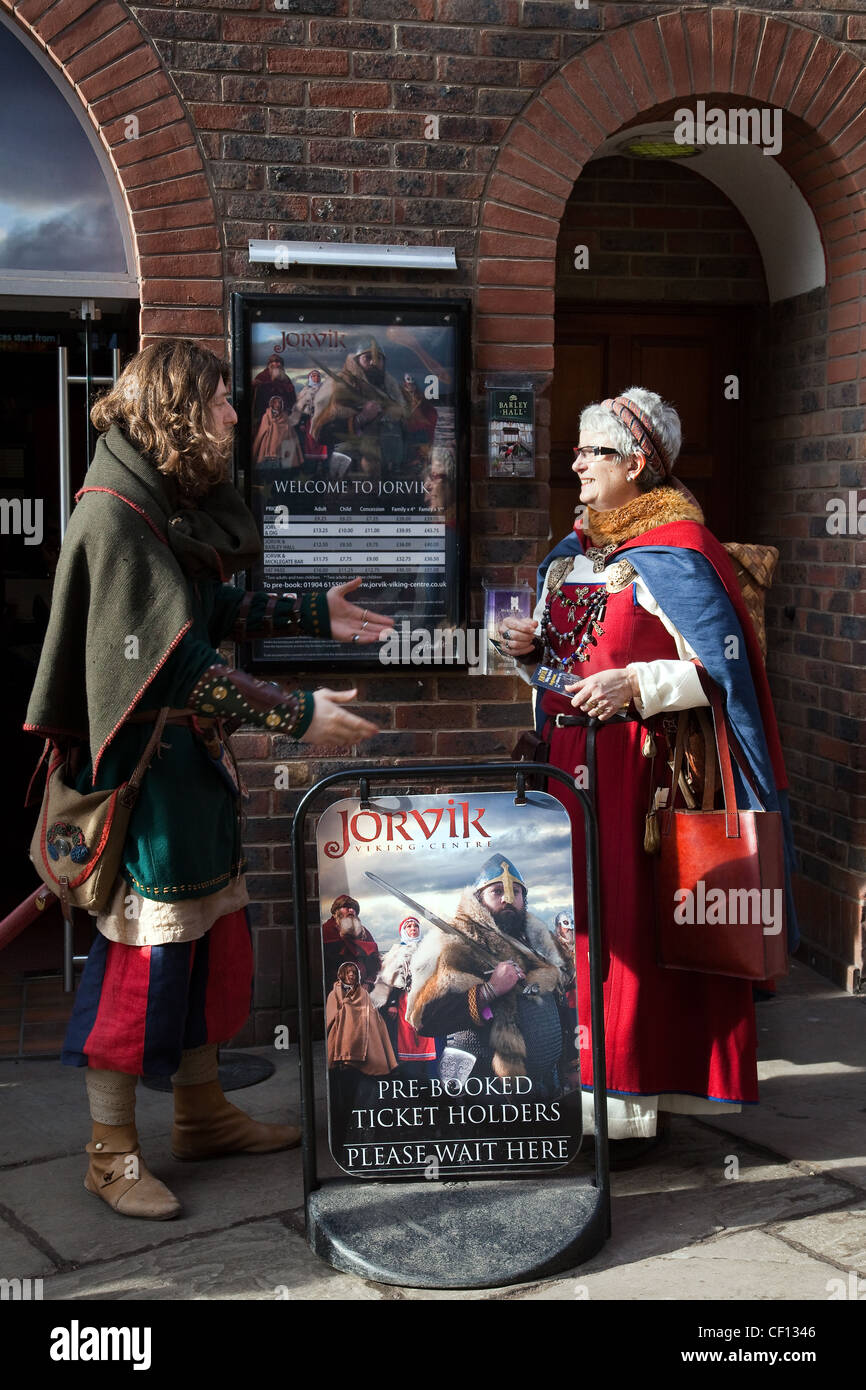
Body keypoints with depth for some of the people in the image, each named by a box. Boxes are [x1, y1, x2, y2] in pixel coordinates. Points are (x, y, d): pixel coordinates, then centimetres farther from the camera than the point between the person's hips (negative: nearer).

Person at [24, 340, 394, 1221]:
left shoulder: (176, 504, 10)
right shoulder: (115, 514, -19)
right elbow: (180, 659, -25)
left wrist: (313, 614, 18)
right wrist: (297, 716, -24)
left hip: (195, 760, 10)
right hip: (145, 761, -10)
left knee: (209, 933, 16)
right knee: (140, 947, -2)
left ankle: (202, 1114, 30)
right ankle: (111, 1153, 11)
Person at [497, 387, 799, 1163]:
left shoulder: (673, 553, -10)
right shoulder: (575, 550, 15)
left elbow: (725, 665, -13)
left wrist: (637, 684, -22)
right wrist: (533, 646, 4)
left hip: (637, 764, -8)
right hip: (568, 758, 8)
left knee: (629, 923, -6)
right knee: (572, 917, 9)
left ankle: (633, 1108, 2)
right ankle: (582, 1081, 19)